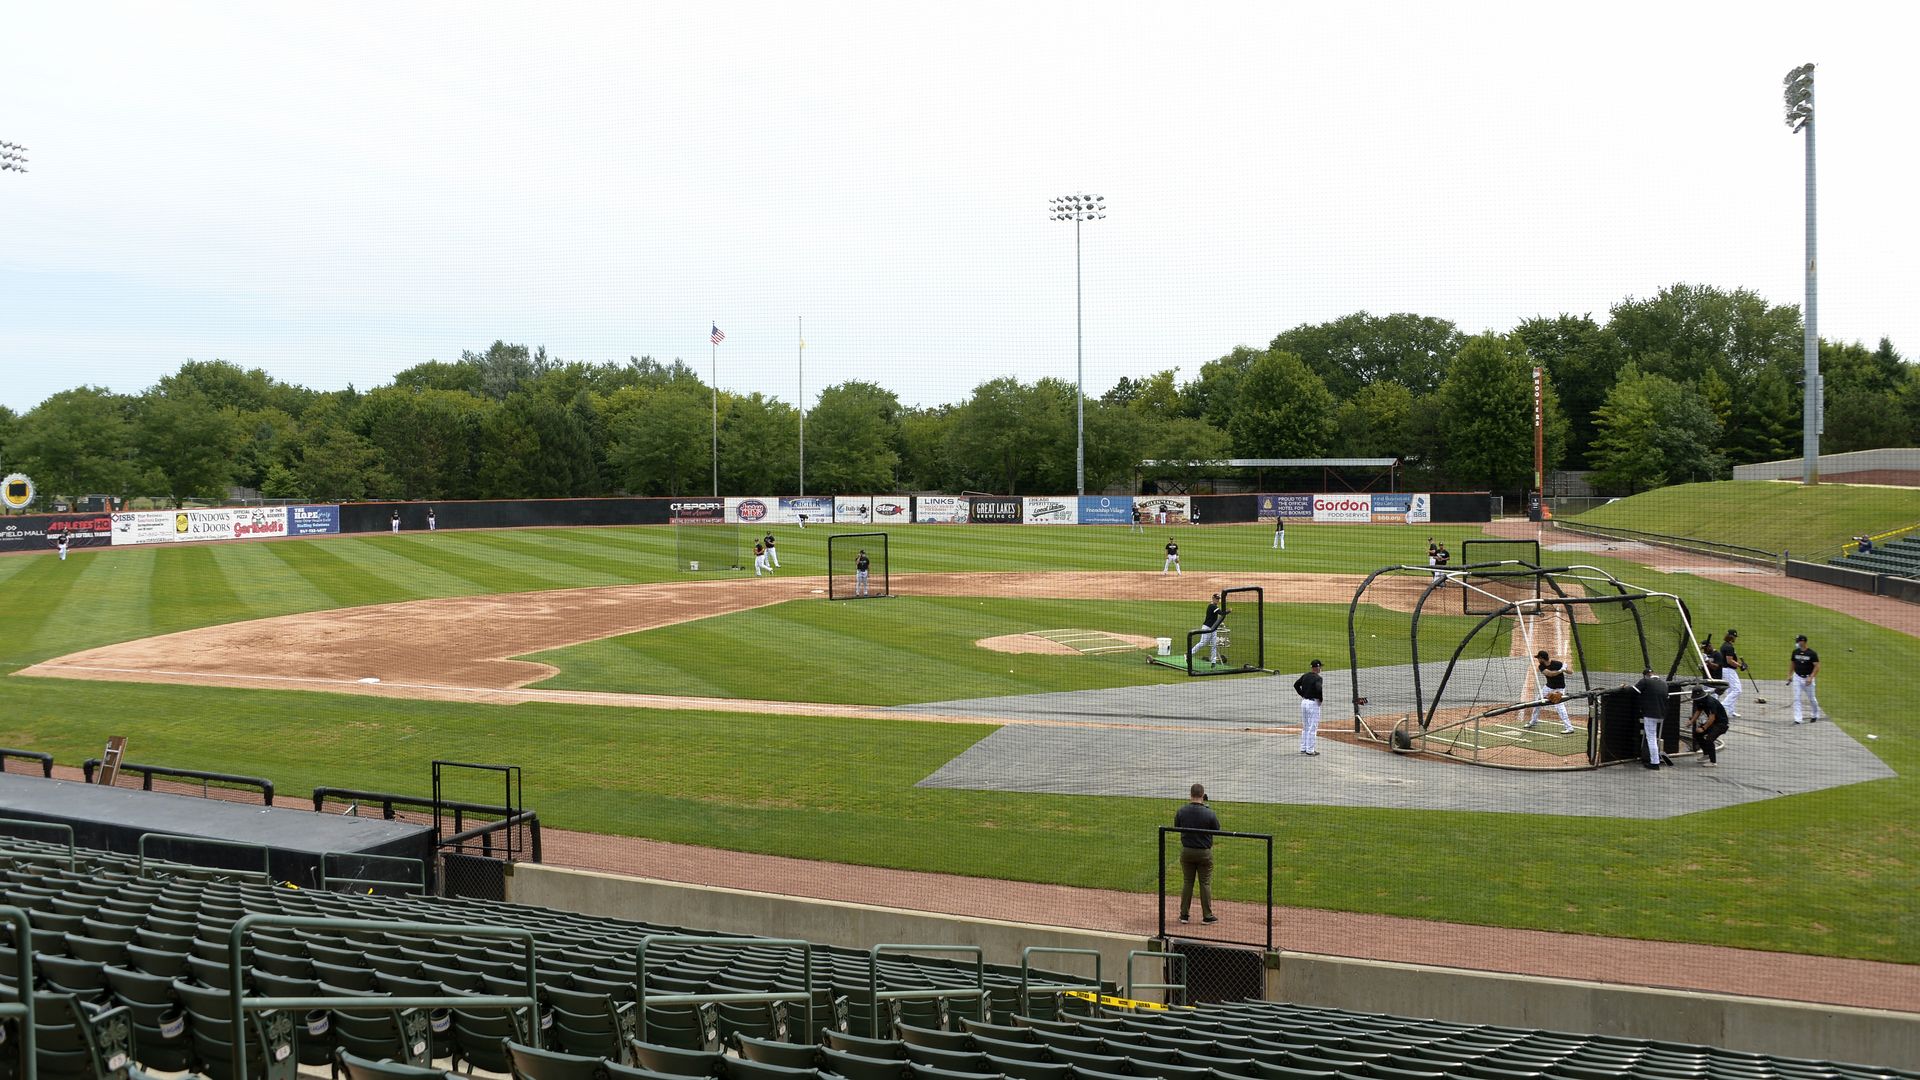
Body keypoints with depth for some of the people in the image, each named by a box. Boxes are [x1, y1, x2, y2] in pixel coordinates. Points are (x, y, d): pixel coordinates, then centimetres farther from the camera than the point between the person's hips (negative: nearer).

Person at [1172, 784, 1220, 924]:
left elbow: (1176, 827, 6)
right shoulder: (1209, 813, -18)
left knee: (1187, 882, 13)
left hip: (1186, 851, 2)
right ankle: (1207, 916, 14)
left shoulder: (1181, 811, -10)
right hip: (1204, 852, -2)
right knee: (1205, 883, 8)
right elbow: (1217, 830, -2)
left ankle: (1184, 914, 17)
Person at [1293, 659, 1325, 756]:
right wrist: (1321, 699, -14)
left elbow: (1296, 684, 13)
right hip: (1313, 703, -7)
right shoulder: (1317, 678, -15)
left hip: (1304, 702, 7)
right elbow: (1319, 689, -30)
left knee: (1305, 727, 17)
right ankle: (1310, 750, 2)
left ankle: (1303, 748, 22)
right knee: (1312, 728, -1)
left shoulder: (1305, 676, 7)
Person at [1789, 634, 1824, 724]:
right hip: (1797, 677, 3)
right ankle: (1797, 719, -5)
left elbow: (1817, 667, -12)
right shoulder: (1795, 652, 2)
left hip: (1808, 678, -3)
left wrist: (1810, 677, -22)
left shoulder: (1812, 653, -11)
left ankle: (1815, 715, 34)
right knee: (1796, 698, -5)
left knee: (1811, 698, 8)